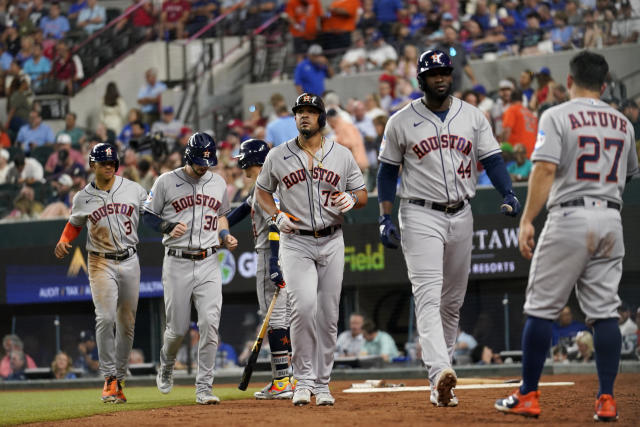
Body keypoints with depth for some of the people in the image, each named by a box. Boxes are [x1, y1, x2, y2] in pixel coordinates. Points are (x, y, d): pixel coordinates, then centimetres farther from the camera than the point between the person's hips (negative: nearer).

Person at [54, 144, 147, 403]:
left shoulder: (133, 189, 3)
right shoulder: (83, 198, 2)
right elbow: (74, 224, 16)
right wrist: (63, 242, -2)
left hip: (129, 262, 2)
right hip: (101, 263, -2)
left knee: (127, 323, 6)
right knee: (105, 318, -17)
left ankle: (119, 378, 17)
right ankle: (109, 379, -13)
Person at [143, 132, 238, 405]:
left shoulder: (218, 183, 11)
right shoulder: (166, 182, -2)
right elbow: (148, 215, 4)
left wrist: (225, 236, 6)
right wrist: (169, 227, -14)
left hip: (208, 263, 2)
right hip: (177, 263, -2)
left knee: (210, 324, -11)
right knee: (177, 328, 1)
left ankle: (204, 387, -7)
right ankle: (166, 368, 33)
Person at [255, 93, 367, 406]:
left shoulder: (342, 155, 5)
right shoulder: (278, 156, 2)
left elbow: (362, 195, 10)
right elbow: (262, 192, 14)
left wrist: (351, 199, -14)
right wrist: (277, 216, -5)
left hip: (332, 242, 2)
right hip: (295, 242, -2)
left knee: (328, 315, 4)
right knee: (304, 306, -20)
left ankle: (322, 384, 16)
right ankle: (303, 380, -10)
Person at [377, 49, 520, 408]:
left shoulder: (473, 117, 7)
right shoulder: (401, 122, 1)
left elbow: (492, 159, 3)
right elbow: (388, 172, 5)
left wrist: (509, 193, -15)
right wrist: (386, 219, -3)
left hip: (461, 216, 4)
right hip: (420, 216, -4)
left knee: (453, 300, 9)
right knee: (428, 296, -18)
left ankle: (442, 372, 20)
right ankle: (440, 374, -32)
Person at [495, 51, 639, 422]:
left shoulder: (558, 116, -4)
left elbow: (545, 169, -15)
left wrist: (527, 220, -15)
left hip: (570, 217, -5)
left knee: (541, 308, 2)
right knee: (604, 311, 5)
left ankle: (528, 396, 3)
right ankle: (607, 400, 1)